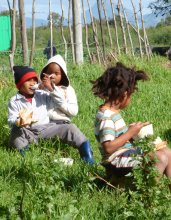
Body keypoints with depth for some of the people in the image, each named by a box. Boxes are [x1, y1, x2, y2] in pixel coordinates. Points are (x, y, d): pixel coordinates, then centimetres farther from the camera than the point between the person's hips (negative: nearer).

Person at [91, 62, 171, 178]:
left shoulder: (113, 112, 10)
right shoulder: (105, 117, -21)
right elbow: (108, 147, -29)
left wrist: (132, 129, 6)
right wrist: (130, 133, -22)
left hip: (128, 153, 10)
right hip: (118, 162, -10)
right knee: (161, 158, -21)